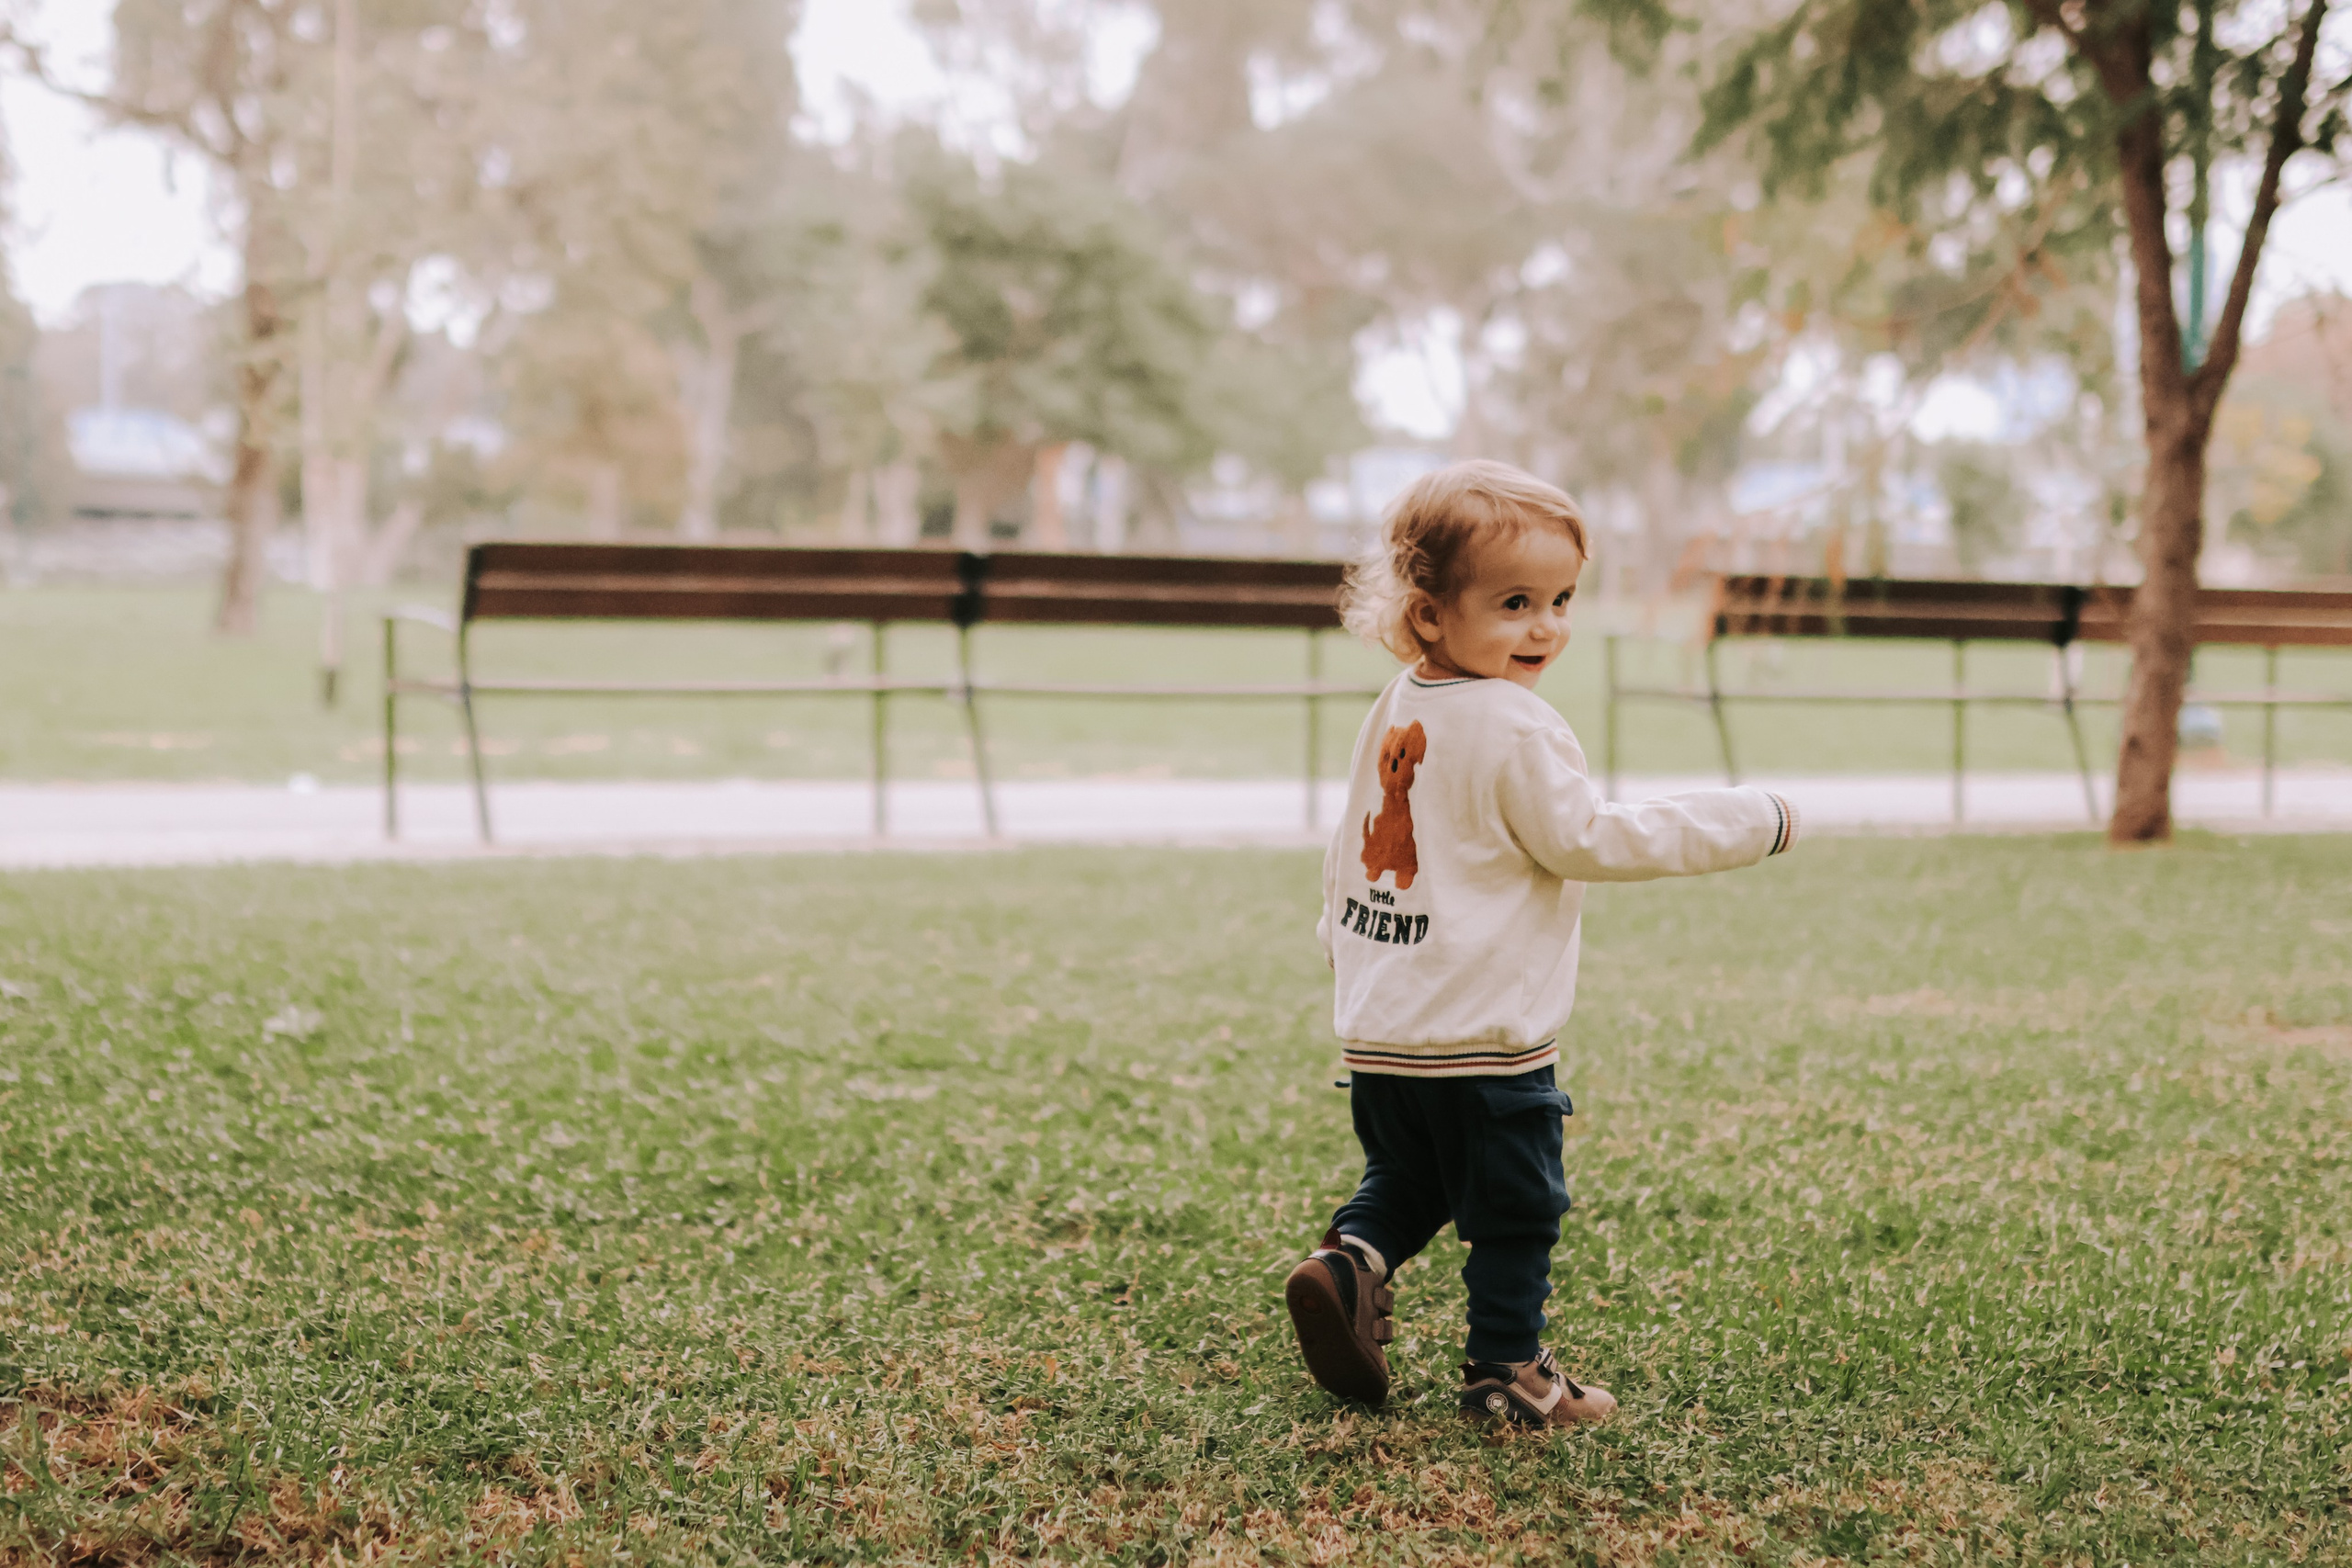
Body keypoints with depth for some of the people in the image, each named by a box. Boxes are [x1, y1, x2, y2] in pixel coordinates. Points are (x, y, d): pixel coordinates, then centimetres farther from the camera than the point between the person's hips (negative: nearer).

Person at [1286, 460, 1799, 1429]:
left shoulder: (1395, 713, 8)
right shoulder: (1512, 728, -18)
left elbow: (1352, 851, 17)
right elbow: (1588, 841, -14)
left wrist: (1345, 945, 33)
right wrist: (1751, 823, -9)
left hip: (1377, 1031, 8)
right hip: (1483, 1038, -8)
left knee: (1406, 1181, 24)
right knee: (1514, 1210, 6)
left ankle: (1352, 1259, 2)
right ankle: (1505, 1370, 14)